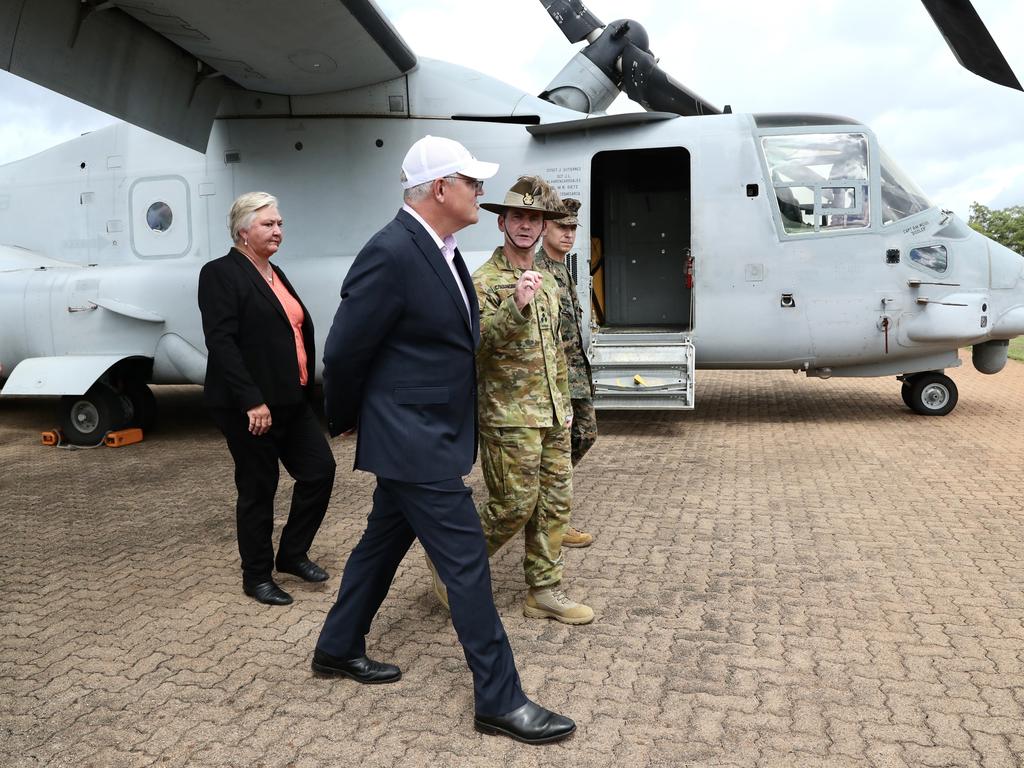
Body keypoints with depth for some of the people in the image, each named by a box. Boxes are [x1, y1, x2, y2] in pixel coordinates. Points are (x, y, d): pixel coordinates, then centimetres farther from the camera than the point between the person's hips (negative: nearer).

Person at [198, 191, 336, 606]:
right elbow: (221, 342, -18)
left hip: (290, 401, 8)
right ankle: (257, 576, 22)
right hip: (250, 406, -8)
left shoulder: (275, 274, 16)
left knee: (320, 470, 6)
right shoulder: (221, 273, -9)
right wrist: (252, 401, -23)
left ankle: (293, 553, 25)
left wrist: (304, 388, 14)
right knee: (258, 489, 4)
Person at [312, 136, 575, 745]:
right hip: (416, 441, -10)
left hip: (427, 434, 10)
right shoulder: (391, 253, -22)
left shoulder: (442, 250, 8)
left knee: (384, 541, 21)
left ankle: (338, 648, 40)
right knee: (467, 561, -2)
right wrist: (347, 420, 1)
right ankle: (500, 700, 12)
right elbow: (345, 351, -15)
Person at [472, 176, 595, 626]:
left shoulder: (546, 282, 15)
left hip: (552, 417, 8)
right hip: (509, 417, -8)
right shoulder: (485, 281, -10)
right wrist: (515, 305, -36)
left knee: (555, 503, 10)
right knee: (514, 506, -3)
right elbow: (476, 344, -23)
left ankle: (545, 592, 22)